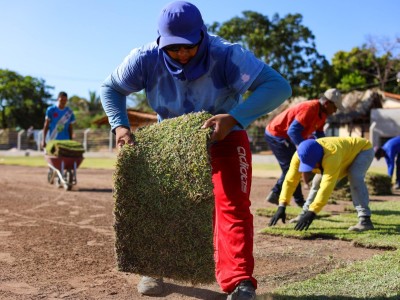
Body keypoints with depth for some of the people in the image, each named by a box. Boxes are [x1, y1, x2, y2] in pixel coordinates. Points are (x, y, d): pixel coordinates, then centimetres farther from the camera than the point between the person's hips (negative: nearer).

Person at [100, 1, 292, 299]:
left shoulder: (228, 56, -33)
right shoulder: (146, 59, -24)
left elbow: (279, 86, -40)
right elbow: (111, 88, -8)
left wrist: (234, 119, -52)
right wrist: (120, 126, -25)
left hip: (226, 138, -2)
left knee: (232, 204, -14)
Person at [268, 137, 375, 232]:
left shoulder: (331, 156, -46)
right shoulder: (301, 155, -27)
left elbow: (327, 186, -51)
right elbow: (290, 180, -28)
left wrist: (312, 213, -57)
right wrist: (282, 207, -38)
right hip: (345, 154, 6)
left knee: (354, 177, -33)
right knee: (318, 181, -3)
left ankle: (365, 220, -31)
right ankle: (305, 214, 12)